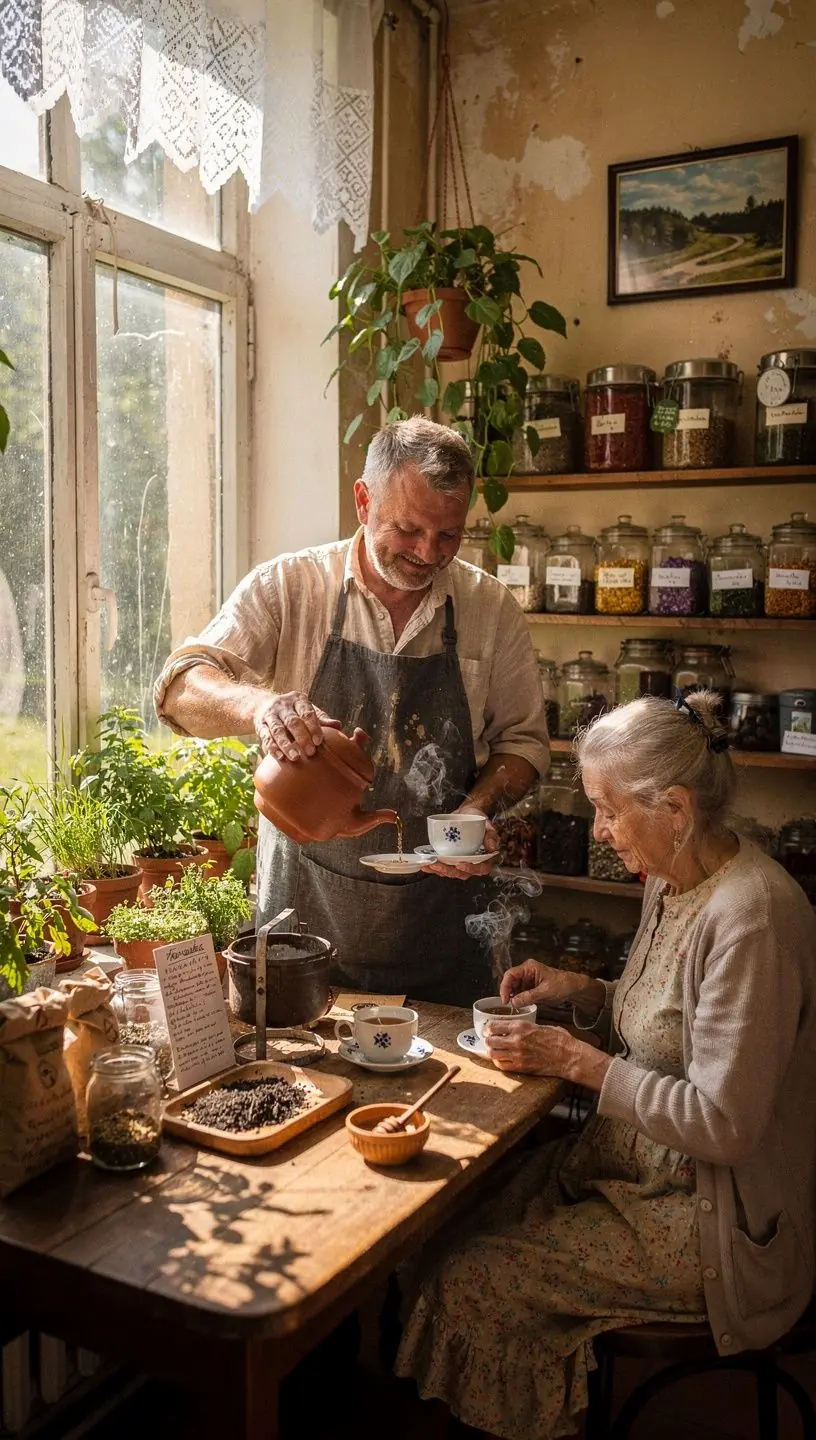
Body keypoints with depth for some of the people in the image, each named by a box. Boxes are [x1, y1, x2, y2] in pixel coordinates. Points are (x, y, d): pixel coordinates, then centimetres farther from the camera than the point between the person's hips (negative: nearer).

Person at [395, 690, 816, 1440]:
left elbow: (722, 1124, -27)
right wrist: (584, 992, 1)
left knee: (471, 1279, -12)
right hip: (639, 1158, 9)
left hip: (713, 1216, -9)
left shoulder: (751, 916, -28)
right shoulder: (674, 883, 1)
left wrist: (577, 1060, -20)